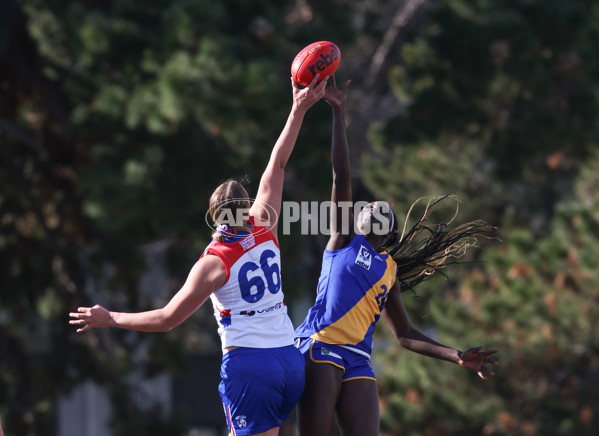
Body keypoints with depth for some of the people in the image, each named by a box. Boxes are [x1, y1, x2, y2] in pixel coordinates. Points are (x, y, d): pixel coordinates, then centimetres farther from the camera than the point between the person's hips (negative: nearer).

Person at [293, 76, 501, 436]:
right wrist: (339, 113, 3)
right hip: (320, 350, -4)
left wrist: (456, 357, 15)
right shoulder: (344, 240, 15)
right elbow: (342, 176, 8)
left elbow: (405, 334, 26)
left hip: (358, 363, 4)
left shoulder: (389, 270, 25)